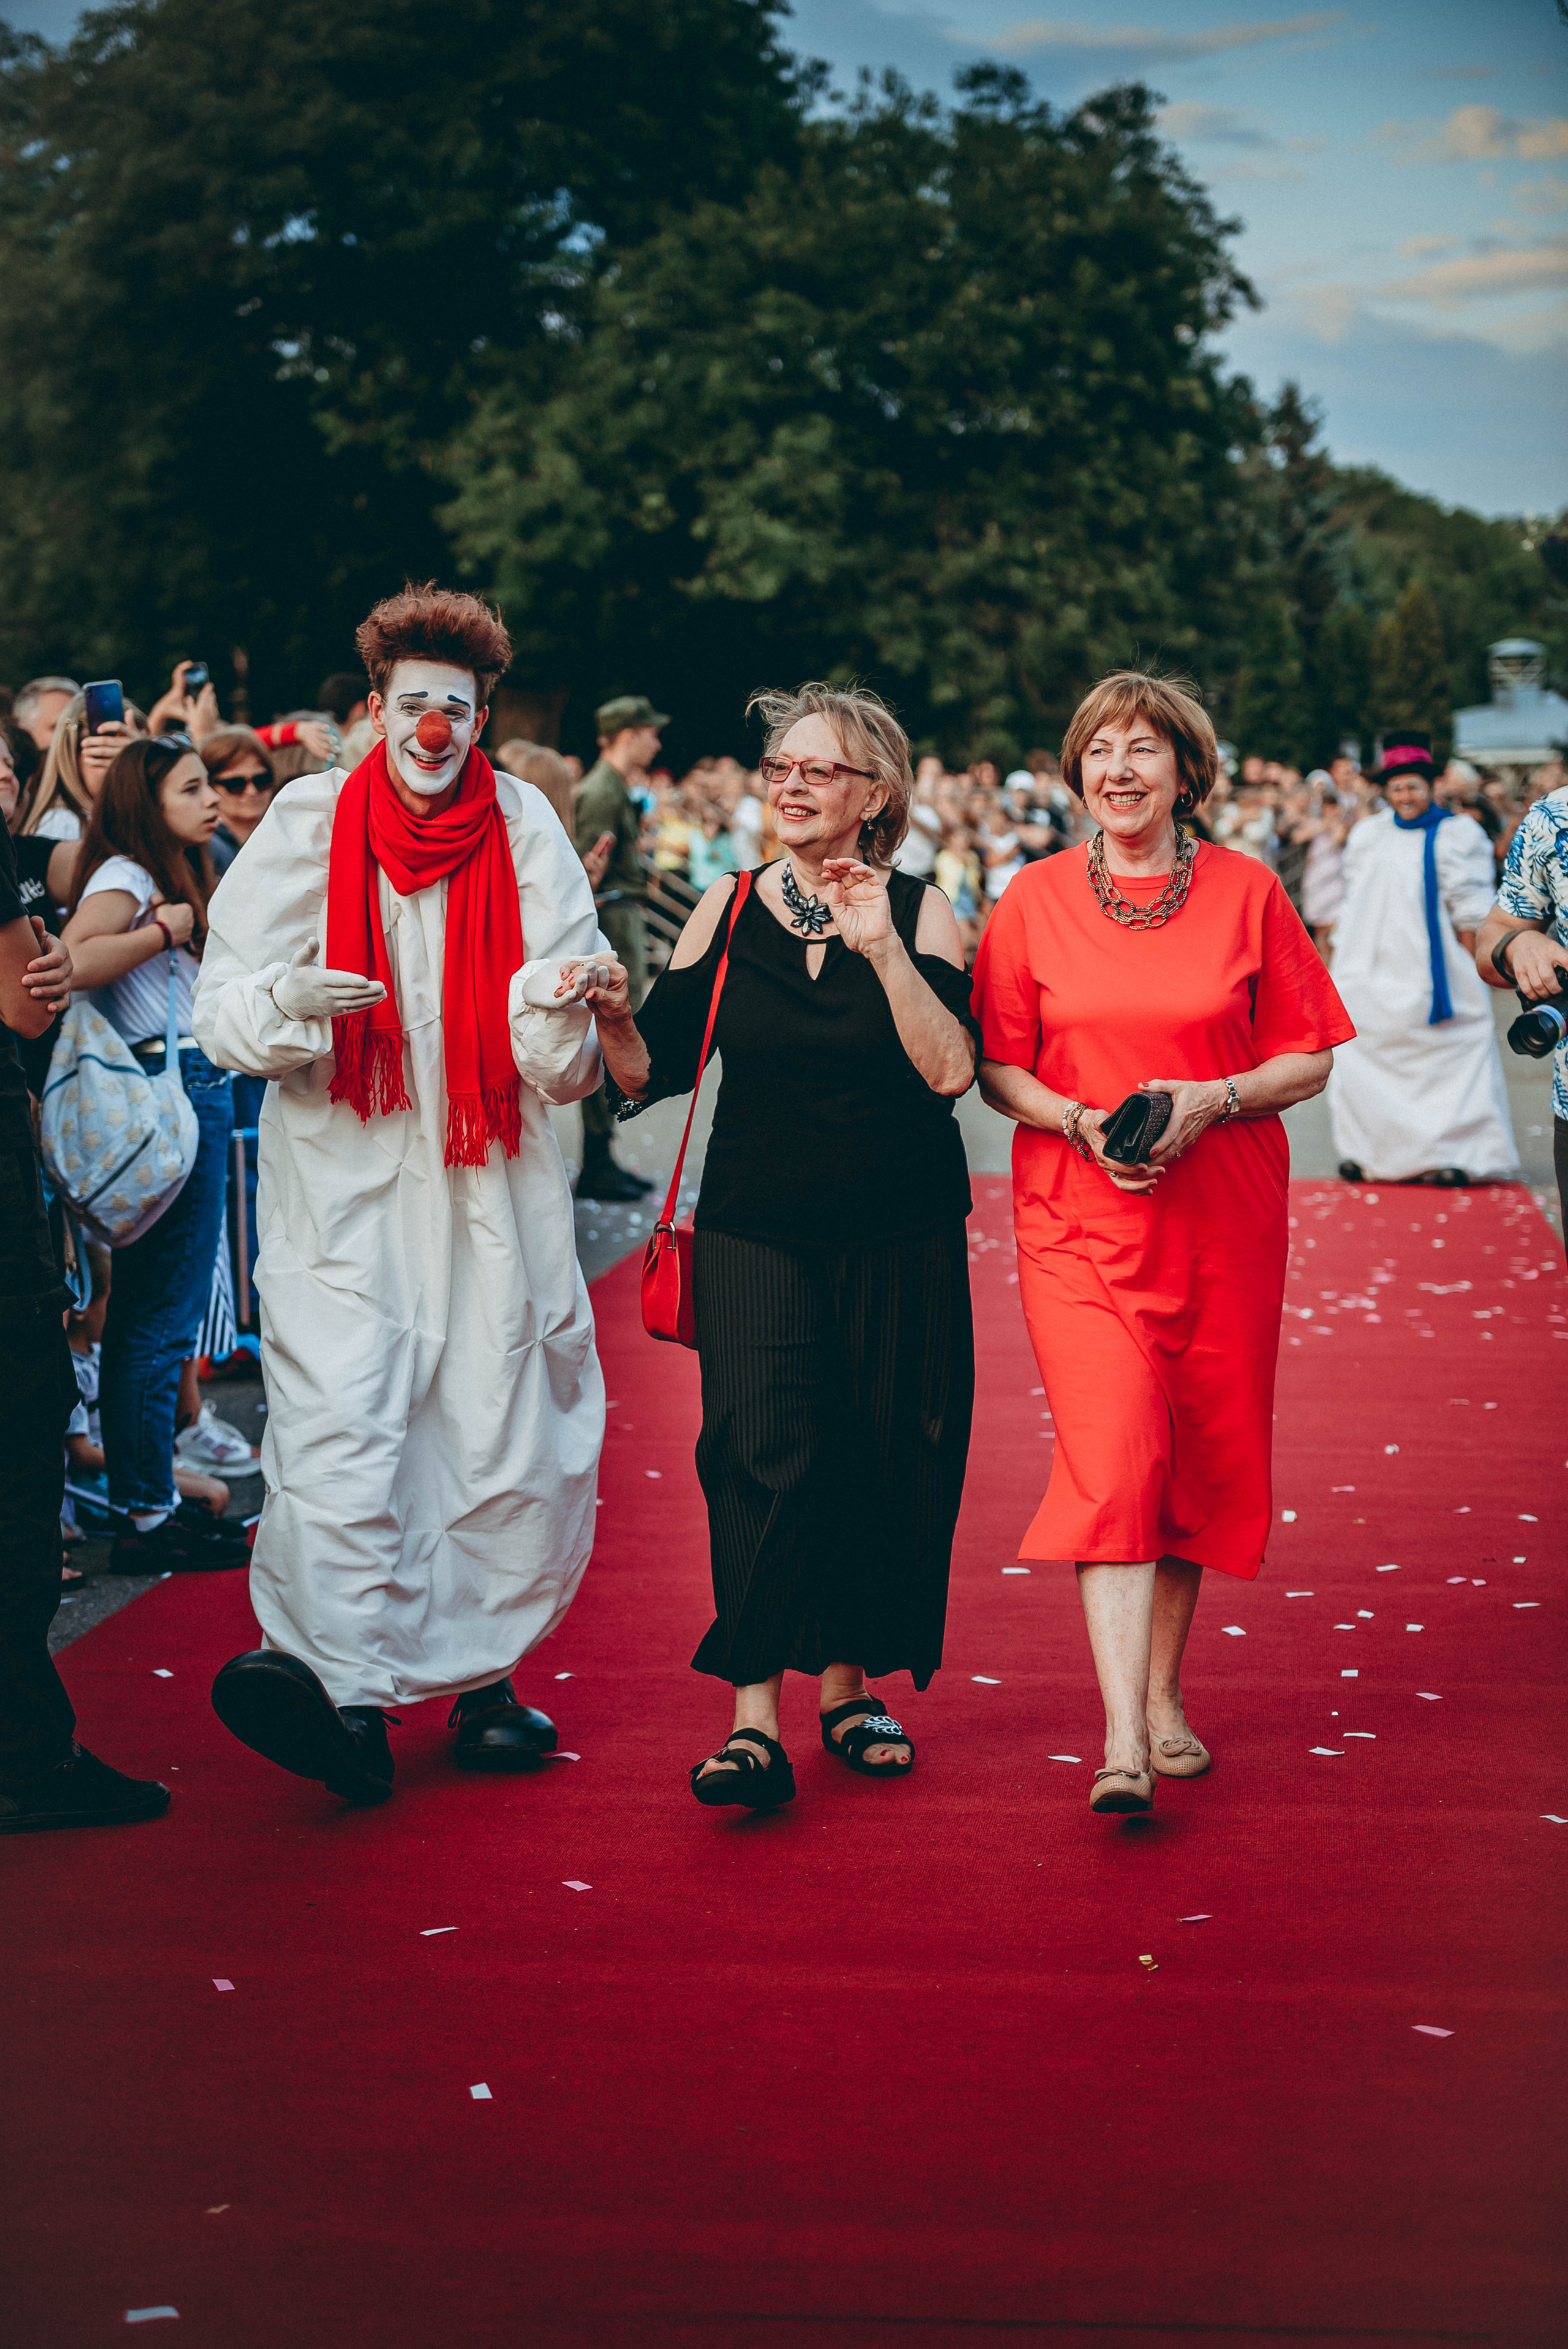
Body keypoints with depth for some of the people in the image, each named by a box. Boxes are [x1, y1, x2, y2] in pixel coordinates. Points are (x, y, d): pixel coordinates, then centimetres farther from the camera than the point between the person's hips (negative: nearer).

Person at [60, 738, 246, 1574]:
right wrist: (165, 927, -18)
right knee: (162, 1313, -7)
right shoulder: (125, 877, -9)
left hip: (196, 1091, 10)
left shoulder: (177, 881, 21)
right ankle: (147, 1516, -3)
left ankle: (149, 1498, 18)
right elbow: (70, 963, -28)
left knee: (146, 1309, 13)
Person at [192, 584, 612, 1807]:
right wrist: (289, 999, -23)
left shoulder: (523, 827, 4)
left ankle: (485, 1672, 18)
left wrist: (561, 1007, -22)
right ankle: (349, 1687, -17)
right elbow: (224, 1008, -2)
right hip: (342, 1180, -1)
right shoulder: (307, 823, 1)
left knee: (505, 1434, 3)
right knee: (341, 1423, -14)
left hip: (491, 1180, 2)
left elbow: (562, 1062, 1)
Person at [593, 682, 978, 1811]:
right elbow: (654, 1069, 4)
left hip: (899, 1238, 0)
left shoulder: (919, 910, 0)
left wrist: (882, 949, -22)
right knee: (762, 1454, -12)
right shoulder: (729, 910, 5)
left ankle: (850, 1685, 24)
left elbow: (951, 1069, -14)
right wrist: (610, 1014, -17)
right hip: (757, 1234, 0)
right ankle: (755, 1720, -11)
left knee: (881, 1463, 6)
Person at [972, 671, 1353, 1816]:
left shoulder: (1247, 891, 1)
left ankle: (1165, 1694, 28)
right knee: (1111, 1457, -13)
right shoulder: (1036, 899, 2)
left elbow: (1309, 1058, 3)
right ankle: (1124, 1744, -17)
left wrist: (1212, 1100, -15)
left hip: (1222, 1217, 1)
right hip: (1080, 1217, -1)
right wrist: (1077, 1120, -13)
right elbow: (998, 1067, 6)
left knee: (1201, 1457, 8)